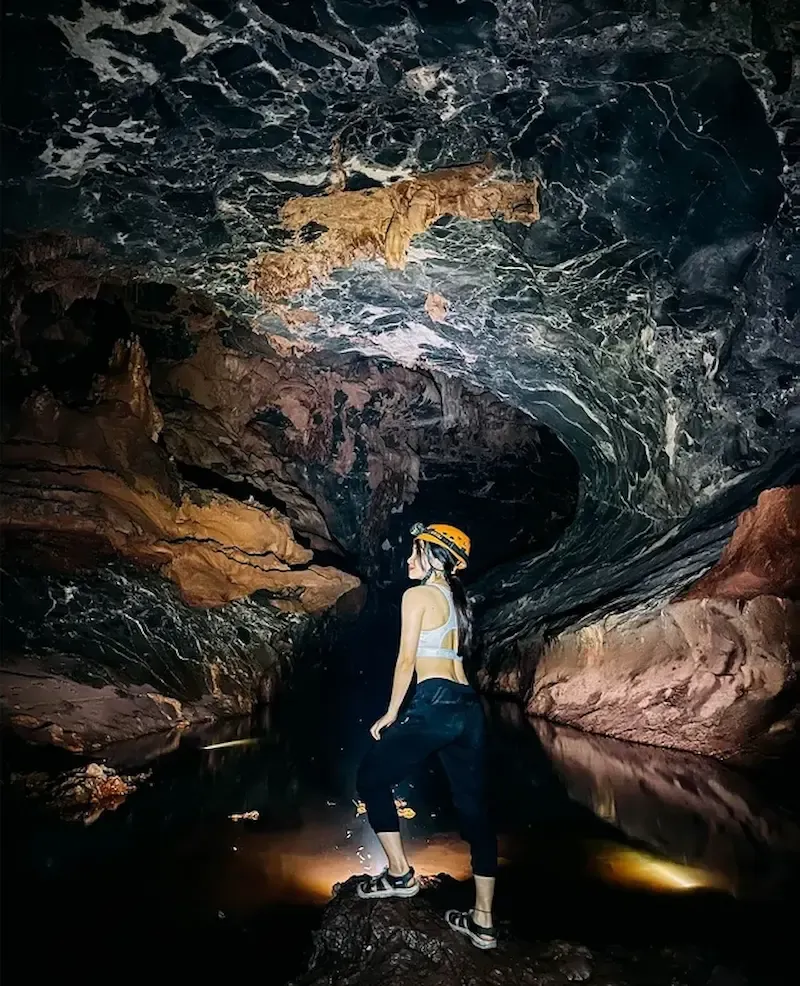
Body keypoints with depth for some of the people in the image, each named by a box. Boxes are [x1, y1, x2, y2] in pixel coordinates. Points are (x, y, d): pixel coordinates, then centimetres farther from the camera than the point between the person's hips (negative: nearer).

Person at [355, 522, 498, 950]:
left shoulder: (417, 595, -4)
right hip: (469, 707, 8)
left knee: (372, 778, 12)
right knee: (474, 810, 10)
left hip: (435, 705, -8)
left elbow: (407, 660, -6)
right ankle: (483, 923, 16)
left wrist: (391, 714, 1)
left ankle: (400, 873, 14)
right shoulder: (456, 598, 19)